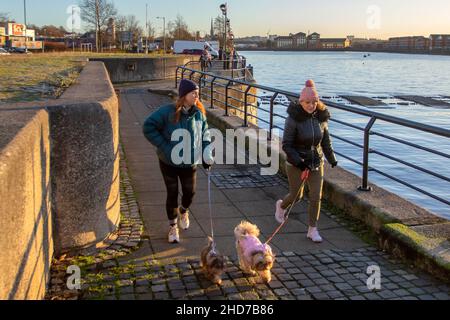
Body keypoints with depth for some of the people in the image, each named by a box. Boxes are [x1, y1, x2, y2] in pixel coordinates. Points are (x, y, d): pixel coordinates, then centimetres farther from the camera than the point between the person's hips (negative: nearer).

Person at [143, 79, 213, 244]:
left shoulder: (199, 113, -5)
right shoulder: (168, 112, -19)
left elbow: (205, 134, 7)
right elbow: (148, 127, -17)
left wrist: (207, 155, -3)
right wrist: (163, 146, -19)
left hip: (190, 163, 4)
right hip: (169, 162, -3)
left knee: (190, 192, 10)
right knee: (172, 194, 6)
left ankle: (184, 211, 46)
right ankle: (173, 226, 25)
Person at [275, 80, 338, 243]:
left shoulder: (321, 118, -4)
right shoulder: (293, 119, -18)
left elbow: (326, 141, 11)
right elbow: (286, 145, -16)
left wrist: (331, 158, 8)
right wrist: (299, 162, -23)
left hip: (316, 163, 4)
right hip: (296, 165, -4)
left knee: (316, 197, 3)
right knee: (296, 196, 10)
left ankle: (312, 230, 17)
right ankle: (281, 206, 45)